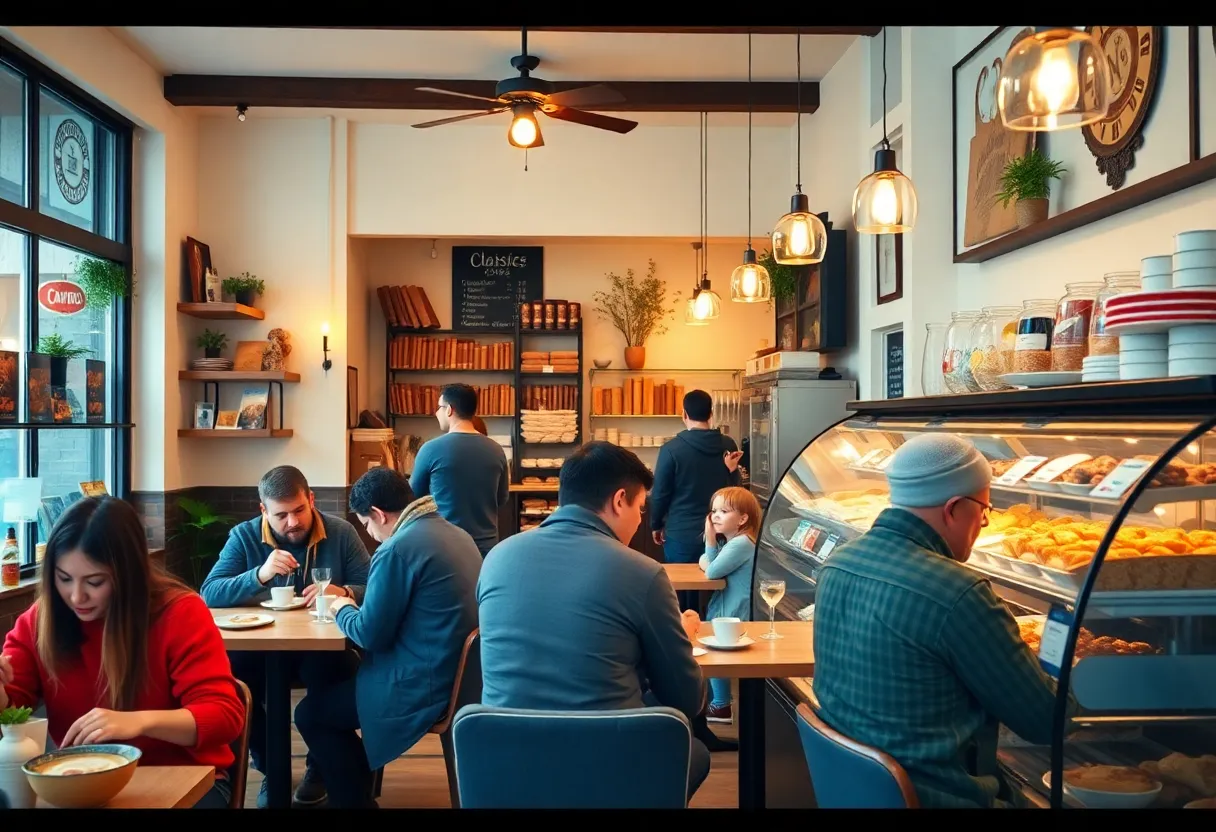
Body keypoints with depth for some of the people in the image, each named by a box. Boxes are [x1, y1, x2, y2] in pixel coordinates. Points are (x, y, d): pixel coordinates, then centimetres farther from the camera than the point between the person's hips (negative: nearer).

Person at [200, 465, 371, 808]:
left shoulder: (341, 533, -2)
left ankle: (319, 766, -2)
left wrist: (343, 592, -27)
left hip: (322, 647, -1)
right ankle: (270, 768, -1)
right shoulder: (244, 536, -1)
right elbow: (208, 594, -12)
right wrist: (259, 575, -27)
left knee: (335, 672, -34)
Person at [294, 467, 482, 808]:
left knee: (310, 713, 9)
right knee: (334, 687, 26)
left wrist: (343, 610, 5)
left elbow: (370, 634, -15)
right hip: (460, 674, 9)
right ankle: (359, 787, 33)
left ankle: (353, 799, 19)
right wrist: (359, 603, 15)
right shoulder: (458, 534, 8)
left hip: (423, 686, -9)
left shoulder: (397, 549, -20)